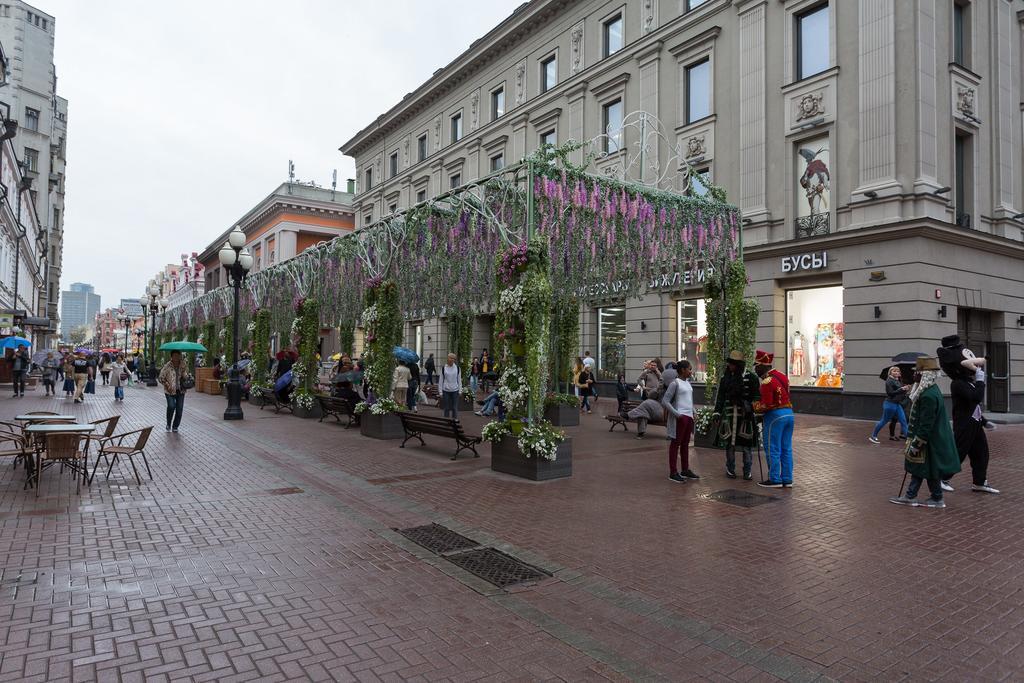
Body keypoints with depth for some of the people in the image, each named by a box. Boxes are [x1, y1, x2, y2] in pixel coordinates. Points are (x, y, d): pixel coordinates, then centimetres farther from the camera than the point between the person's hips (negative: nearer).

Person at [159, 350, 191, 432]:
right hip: (170, 391, -4)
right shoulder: (167, 366, -8)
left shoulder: (182, 366, 4)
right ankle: (168, 425, 3)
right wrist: (167, 385, -16)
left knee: (179, 409, 1)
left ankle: (175, 427, 19)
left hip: (180, 391, 4)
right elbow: (161, 378, -3)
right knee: (171, 406, -22)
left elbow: (186, 377, 7)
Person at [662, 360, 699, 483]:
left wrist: (693, 413, 13)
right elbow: (665, 401, -15)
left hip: (689, 417, 8)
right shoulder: (675, 383, -11)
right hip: (679, 417, -8)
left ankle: (685, 470, 25)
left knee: (685, 444, 15)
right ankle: (673, 472, 2)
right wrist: (676, 414, -19)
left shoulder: (688, 382, 14)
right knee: (675, 444, -2)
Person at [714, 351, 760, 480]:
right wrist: (717, 412, 2)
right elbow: (720, 396, 10)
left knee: (746, 445, 2)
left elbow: (756, 396, -2)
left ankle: (747, 472, 13)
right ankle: (730, 470, 21)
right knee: (730, 443, 7)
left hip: (746, 416, -3)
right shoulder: (725, 378, 9)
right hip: (729, 415, 3)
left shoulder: (750, 377, -3)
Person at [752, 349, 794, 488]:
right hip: (789, 413, 9)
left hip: (775, 416, -9)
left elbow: (766, 405, -20)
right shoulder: (782, 376, 11)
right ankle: (787, 479, 16)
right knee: (786, 449, 12)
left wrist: (754, 406, -1)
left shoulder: (767, 381, -16)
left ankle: (775, 480, 6)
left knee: (773, 450, 1)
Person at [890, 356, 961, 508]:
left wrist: (916, 444, -19)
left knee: (930, 471, 5)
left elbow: (926, 425, -25)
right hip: (934, 438, 10)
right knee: (917, 467, 13)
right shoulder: (931, 390, 7)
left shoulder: (928, 396, -26)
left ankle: (937, 499, 19)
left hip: (931, 442, -10)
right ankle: (910, 496, 20)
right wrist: (913, 440, 21)